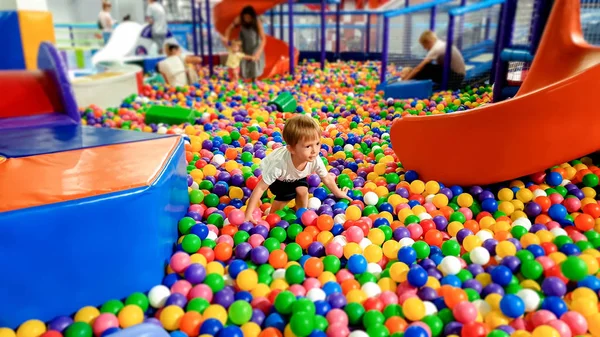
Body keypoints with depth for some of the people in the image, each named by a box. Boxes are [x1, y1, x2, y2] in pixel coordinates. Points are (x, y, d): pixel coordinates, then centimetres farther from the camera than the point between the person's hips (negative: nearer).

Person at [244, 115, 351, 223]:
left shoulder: (316, 160, -35)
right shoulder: (279, 163, -47)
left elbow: (327, 179, -13)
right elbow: (260, 188, -39)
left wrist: (338, 193, 1)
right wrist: (248, 214, -39)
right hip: (277, 177, -4)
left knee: (302, 190, -16)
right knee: (286, 195, -21)